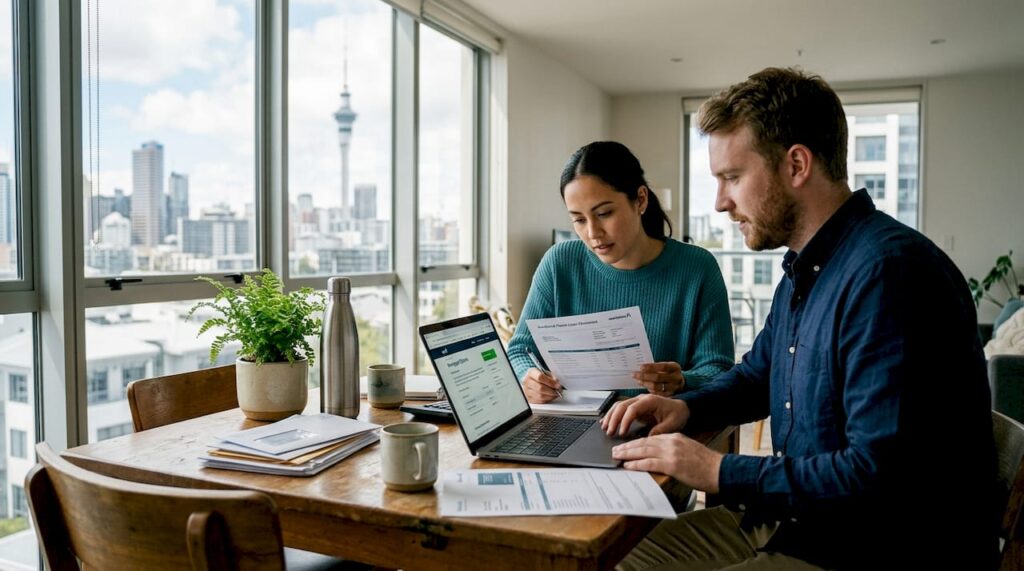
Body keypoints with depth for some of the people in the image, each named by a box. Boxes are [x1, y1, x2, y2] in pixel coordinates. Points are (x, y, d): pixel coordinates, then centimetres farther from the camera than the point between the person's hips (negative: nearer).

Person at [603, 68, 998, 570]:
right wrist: (687, 407, 3)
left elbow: (881, 474, -29)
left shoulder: (887, 271, -25)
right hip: (795, 522, 9)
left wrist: (720, 472, -21)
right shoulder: (803, 269, 8)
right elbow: (756, 373, 23)